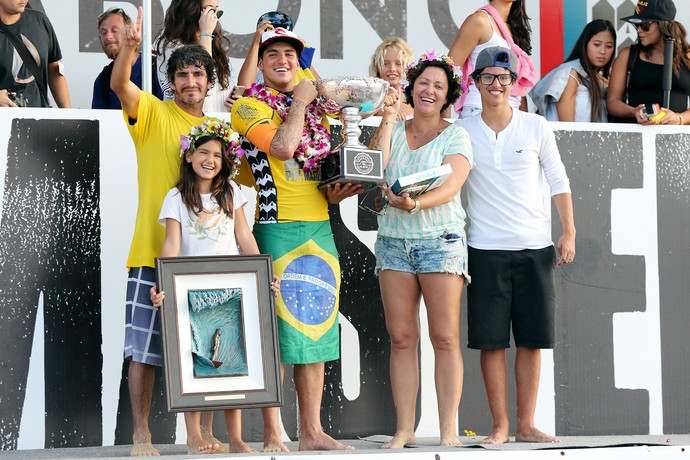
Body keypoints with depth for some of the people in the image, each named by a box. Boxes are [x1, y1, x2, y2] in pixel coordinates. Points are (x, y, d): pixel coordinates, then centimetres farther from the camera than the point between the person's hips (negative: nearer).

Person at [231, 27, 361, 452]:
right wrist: (298, 102, -7)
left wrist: (334, 193, 7)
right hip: (277, 227, -6)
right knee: (276, 333, -7)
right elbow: (282, 147, -19)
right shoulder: (249, 106, -2)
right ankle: (273, 435, -2)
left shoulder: (317, 109, 18)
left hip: (320, 227, 6)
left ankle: (312, 432, 12)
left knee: (316, 329, 7)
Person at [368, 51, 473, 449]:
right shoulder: (393, 131, 13)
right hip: (394, 241, 3)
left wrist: (415, 203, -29)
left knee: (445, 338, -6)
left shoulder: (456, 136, 2)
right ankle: (404, 429, 4)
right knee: (401, 338, 1)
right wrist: (388, 121, -5)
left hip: (441, 240, -3)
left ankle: (449, 431, -4)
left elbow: (451, 186, -12)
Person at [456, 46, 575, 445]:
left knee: (532, 340, 3)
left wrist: (570, 233, 3)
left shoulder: (537, 127, 4)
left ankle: (526, 425, 10)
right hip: (486, 249, 0)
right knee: (491, 340, -1)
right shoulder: (462, 132, 4)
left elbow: (558, 181, 8)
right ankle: (500, 425, 7)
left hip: (535, 247, 1)